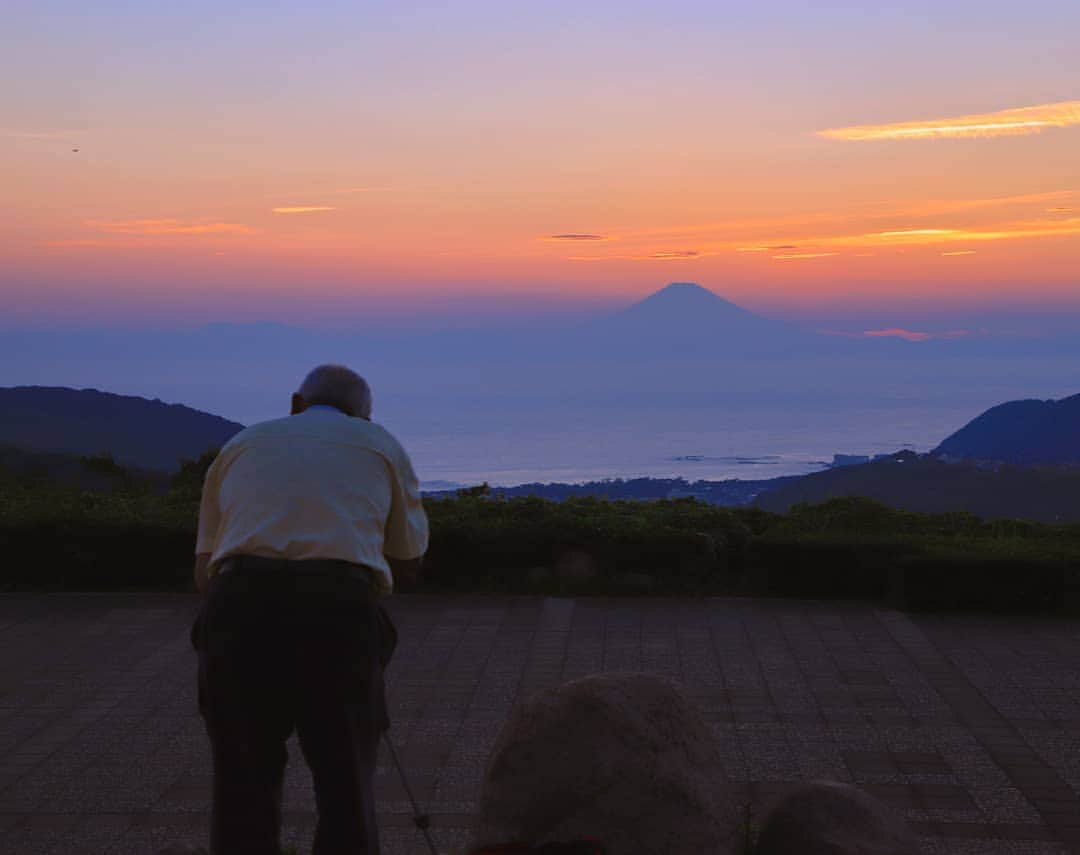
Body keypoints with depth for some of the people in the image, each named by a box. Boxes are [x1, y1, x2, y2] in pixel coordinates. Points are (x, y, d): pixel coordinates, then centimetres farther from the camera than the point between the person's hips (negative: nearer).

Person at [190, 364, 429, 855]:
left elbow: (203, 573, 23)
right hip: (340, 612, -1)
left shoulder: (242, 445, 26)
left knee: (243, 794, 13)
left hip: (237, 610, 1)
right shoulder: (381, 446, 23)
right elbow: (408, 568, 29)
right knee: (346, 795, 11)